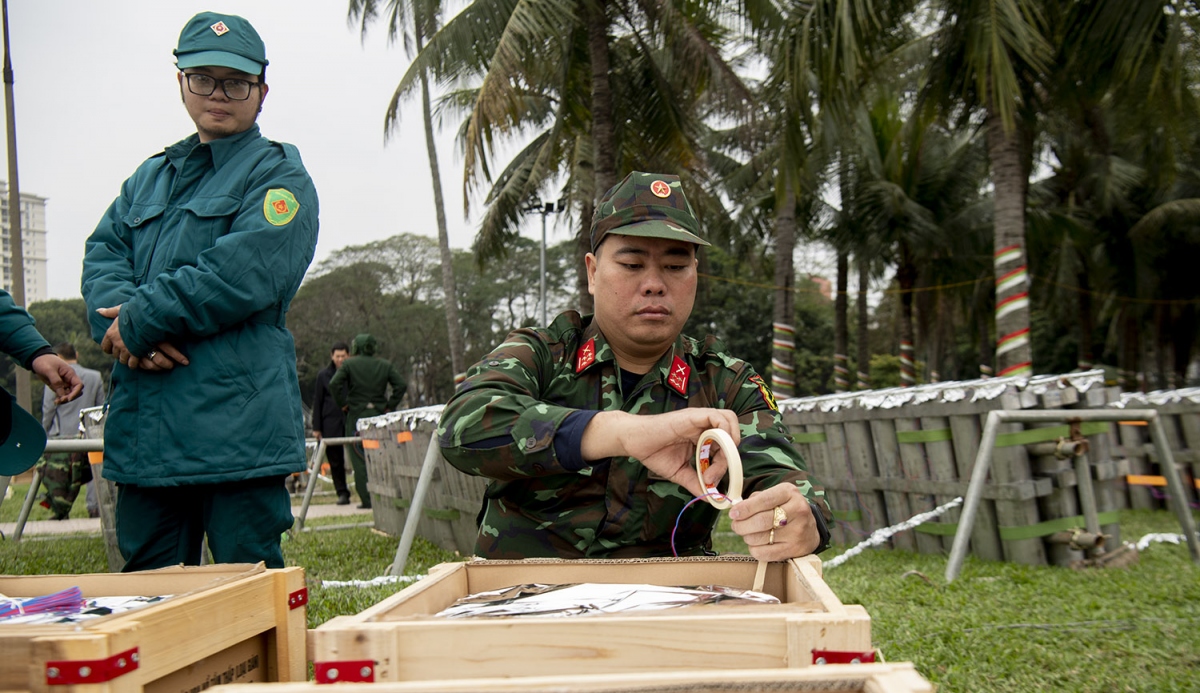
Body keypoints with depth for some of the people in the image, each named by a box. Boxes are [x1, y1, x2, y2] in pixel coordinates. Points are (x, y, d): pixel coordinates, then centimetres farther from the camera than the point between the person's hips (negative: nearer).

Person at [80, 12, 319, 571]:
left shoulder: (278, 174, 1)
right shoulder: (150, 177, 22)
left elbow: (242, 274, -14)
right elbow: (103, 254, 10)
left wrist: (140, 321, -11)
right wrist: (123, 317, -11)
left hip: (237, 426, -6)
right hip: (141, 428, 6)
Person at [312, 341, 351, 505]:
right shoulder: (323, 375, 8)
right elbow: (317, 401, 10)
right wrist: (316, 427, 5)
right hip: (331, 423, 1)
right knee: (335, 460, 3)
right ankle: (342, 493, 12)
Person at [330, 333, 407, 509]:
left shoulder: (349, 364, 1)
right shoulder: (385, 365, 9)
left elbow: (334, 384, -12)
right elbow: (401, 385, -1)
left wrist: (343, 404, -3)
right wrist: (389, 406, 1)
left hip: (357, 415, -3)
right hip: (379, 415, 3)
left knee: (359, 459, -1)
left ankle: (366, 499, -6)